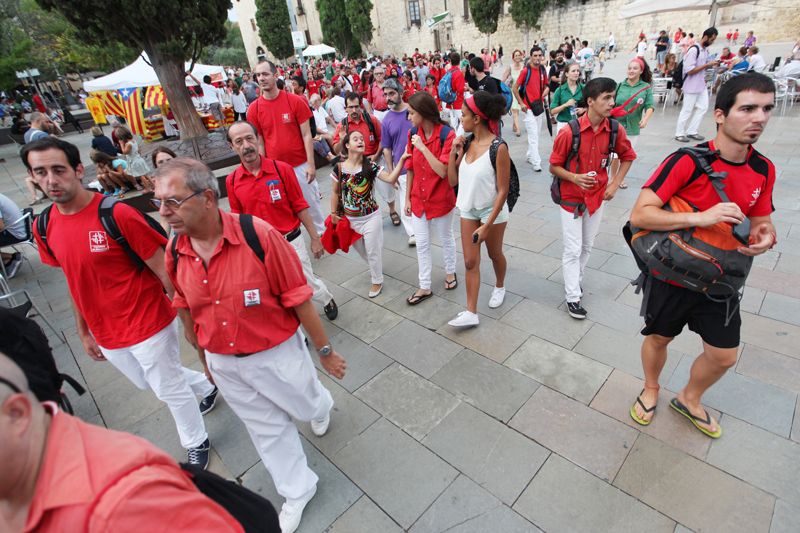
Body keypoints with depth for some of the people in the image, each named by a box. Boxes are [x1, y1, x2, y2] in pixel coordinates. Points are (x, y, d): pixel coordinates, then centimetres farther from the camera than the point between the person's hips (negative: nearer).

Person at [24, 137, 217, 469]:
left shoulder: (117, 214, -20)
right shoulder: (44, 228, 0)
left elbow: (163, 270, -16)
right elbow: (75, 282, 10)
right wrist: (84, 332, 15)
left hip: (148, 325, -7)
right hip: (106, 335, 7)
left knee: (170, 390, 10)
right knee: (146, 383, 26)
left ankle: (197, 444, 37)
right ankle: (208, 386, 52)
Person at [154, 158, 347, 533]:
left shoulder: (259, 236, -26)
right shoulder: (175, 252, -10)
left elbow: (298, 298, -19)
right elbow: (187, 311, 6)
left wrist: (325, 350, -10)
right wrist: (205, 358, 18)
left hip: (277, 353, -4)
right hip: (224, 364, 4)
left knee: (307, 406, 23)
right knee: (267, 430, 21)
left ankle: (322, 406, 62)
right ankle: (298, 491, 47)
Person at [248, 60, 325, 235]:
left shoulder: (295, 101, -6)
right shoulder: (254, 109, -1)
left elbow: (306, 135, -5)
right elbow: (259, 142, 3)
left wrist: (310, 164, -9)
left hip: (301, 165, -1)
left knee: (312, 203, 12)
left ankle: (321, 233, 32)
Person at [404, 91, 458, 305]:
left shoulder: (446, 134, -18)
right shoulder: (413, 133, -3)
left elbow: (443, 171, -25)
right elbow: (410, 168, 3)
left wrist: (422, 147, -27)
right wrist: (407, 197, 5)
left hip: (441, 199, -4)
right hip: (418, 199, 5)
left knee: (446, 238, 17)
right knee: (421, 243, 11)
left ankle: (450, 272, 43)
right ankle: (424, 287, 24)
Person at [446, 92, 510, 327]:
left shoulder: (498, 148, -21)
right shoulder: (467, 143, -3)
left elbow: (502, 191, -19)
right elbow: (452, 180, 0)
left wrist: (488, 224, -20)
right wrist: (453, 151, -11)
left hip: (492, 211, -5)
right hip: (468, 210, 5)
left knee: (495, 254, 18)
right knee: (470, 261, 5)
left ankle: (499, 286, 49)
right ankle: (471, 313, 13)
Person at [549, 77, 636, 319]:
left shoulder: (615, 130, -7)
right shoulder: (569, 132, -19)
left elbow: (628, 156, 11)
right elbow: (554, 166, -10)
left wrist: (615, 184, 2)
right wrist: (575, 177, -27)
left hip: (597, 197, 4)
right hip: (571, 198, -4)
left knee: (587, 247, 17)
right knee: (573, 249, 2)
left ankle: (575, 280, 39)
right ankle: (573, 297, 14)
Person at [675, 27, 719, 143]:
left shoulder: (706, 50, 10)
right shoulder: (693, 50, -17)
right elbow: (690, 70, -22)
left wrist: (712, 64, 0)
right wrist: (707, 65, -19)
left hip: (701, 85, 9)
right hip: (691, 86, -9)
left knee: (702, 107, 8)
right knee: (687, 110, -1)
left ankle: (691, 131, 15)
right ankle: (679, 133, 10)